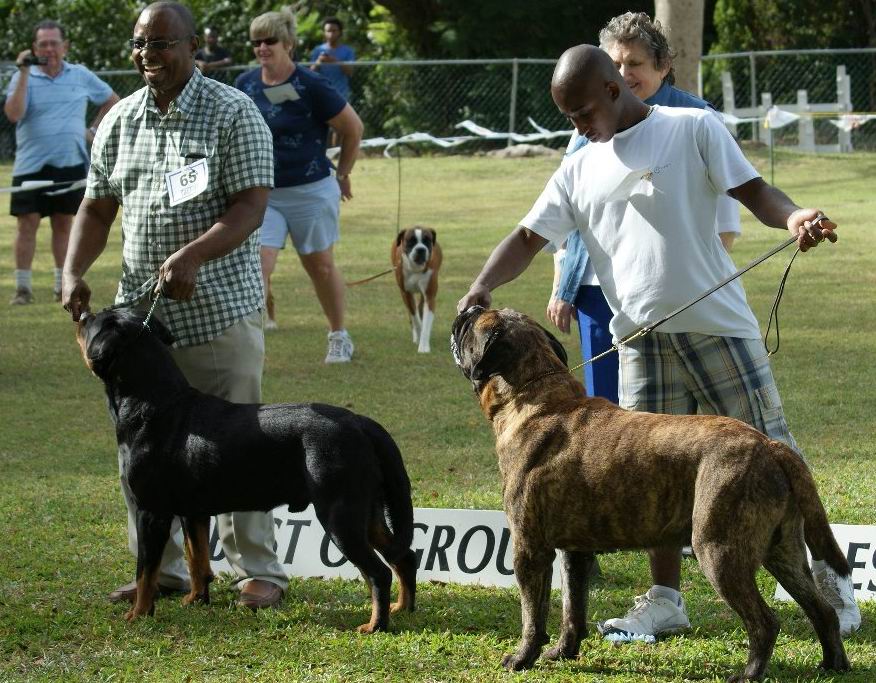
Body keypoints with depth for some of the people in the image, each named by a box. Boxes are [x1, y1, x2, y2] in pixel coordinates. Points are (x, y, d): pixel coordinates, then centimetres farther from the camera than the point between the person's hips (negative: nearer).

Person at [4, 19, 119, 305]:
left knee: (63, 223, 7)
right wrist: (24, 73, -19)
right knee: (27, 223, -4)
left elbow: (111, 100, 20)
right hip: (31, 166, -2)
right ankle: (23, 287, 0)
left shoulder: (81, 76, 7)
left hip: (70, 164, 2)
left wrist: (94, 129, 9)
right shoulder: (24, 77, 0)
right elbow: (13, 114, -17)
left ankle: (63, 285, 14)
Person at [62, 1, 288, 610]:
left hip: (221, 311, -5)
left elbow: (251, 207, -15)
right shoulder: (121, 120, 9)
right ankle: (162, 567, 18)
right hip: (140, 310, 5)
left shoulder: (233, 114, -8)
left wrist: (192, 256, -30)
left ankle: (259, 570, 8)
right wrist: (74, 274, -3)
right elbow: (98, 208, 14)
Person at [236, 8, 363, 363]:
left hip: (311, 191, -3)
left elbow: (353, 127, -3)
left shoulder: (311, 86, -13)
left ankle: (339, 337, 31)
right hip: (262, 194, 3)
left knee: (321, 267, 13)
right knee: (257, 264, -13)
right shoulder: (245, 85, 0)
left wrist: (342, 174, 5)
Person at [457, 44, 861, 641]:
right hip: (641, 340, 4)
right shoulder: (579, 172, 12)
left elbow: (751, 190, -6)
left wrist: (792, 217, -28)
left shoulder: (693, 129, 0)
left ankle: (829, 578, 13)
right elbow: (528, 239, 9)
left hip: (718, 324, -4)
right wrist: (482, 287, -8)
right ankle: (666, 599, 15)